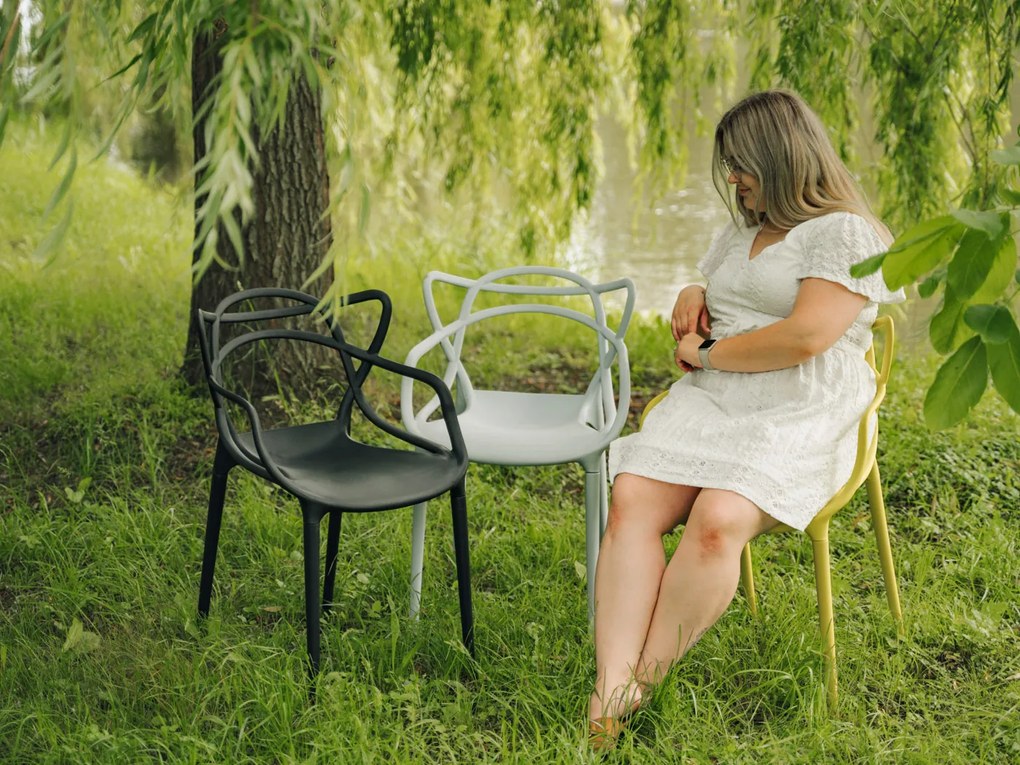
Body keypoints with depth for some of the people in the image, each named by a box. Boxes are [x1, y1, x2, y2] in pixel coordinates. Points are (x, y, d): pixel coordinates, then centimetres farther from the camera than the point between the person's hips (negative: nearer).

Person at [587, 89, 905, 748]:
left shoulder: (846, 234, -2)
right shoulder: (739, 234, 25)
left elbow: (805, 337, -16)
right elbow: (698, 311, 40)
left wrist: (706, 354, -5)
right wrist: (690, 297, 15)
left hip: (799, 416, -6)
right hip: (710, 400, 7)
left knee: (717, 520, -35)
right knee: (633, 499, -23)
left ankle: (639, 687, -25)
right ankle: (609, 696, -33)